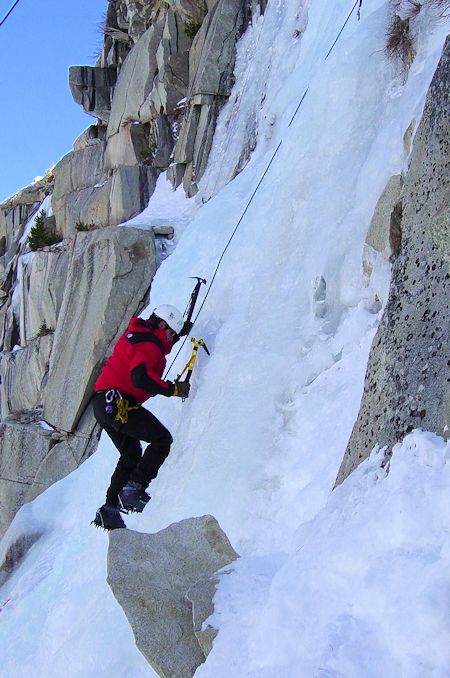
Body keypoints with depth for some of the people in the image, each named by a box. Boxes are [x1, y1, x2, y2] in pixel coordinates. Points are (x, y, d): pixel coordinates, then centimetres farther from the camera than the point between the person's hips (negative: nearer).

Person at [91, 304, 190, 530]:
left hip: (104, 405, 11)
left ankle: (109, 508, 20)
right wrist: (172, 389, -22)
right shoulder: (147, 344, -13)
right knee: (162, 439, -6)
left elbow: (161, 348, 38)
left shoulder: (136, 334, 18)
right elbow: (141, 377, -30)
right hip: (118, 404, -11)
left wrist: (181, 331, 32)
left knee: (131, 456, 19)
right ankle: (134, 489, -11)